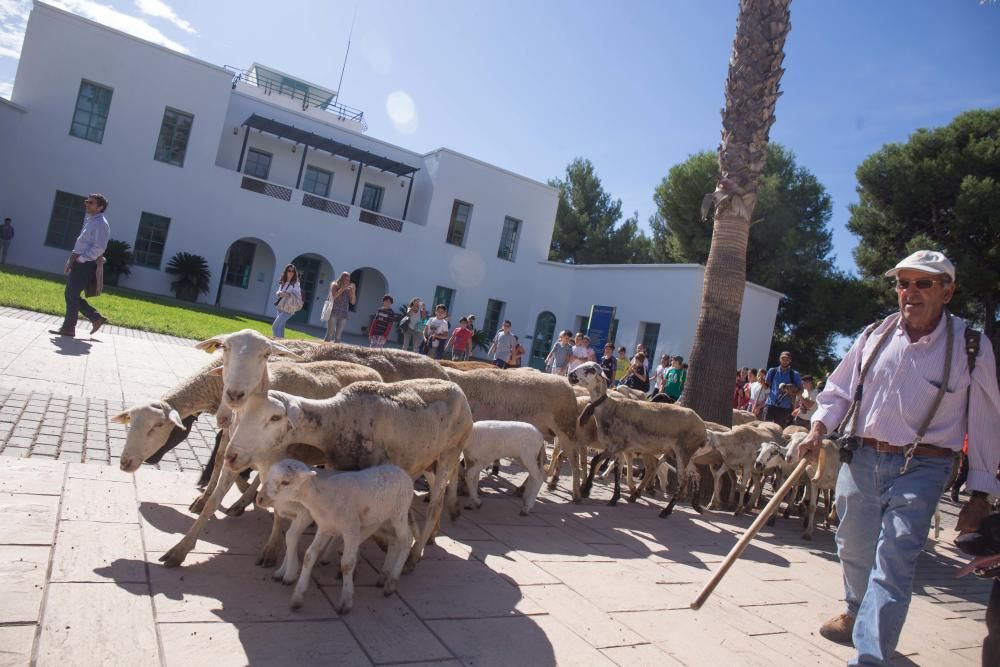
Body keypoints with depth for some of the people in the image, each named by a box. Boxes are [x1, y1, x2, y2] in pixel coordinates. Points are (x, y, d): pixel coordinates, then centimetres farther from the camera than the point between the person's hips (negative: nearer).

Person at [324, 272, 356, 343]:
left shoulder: (348, 289, 9)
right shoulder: (334, 285, 4)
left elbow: (353, 302, 5)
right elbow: (333, 296, -12)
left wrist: (353, 292, -7)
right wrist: (343, 288, -12)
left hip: (343, 315, 3)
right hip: (333, 313, -3)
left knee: (338, 337, 1)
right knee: (330, 334, -7)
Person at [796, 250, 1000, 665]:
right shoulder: (875, 336, 2)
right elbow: (840, 390, 11)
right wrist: (818, 431, -5)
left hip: (920, 470, -3)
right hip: (861, 460, 4)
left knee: (894, 564, -8)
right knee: (854, 549, 17)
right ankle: (857, 613, 44)